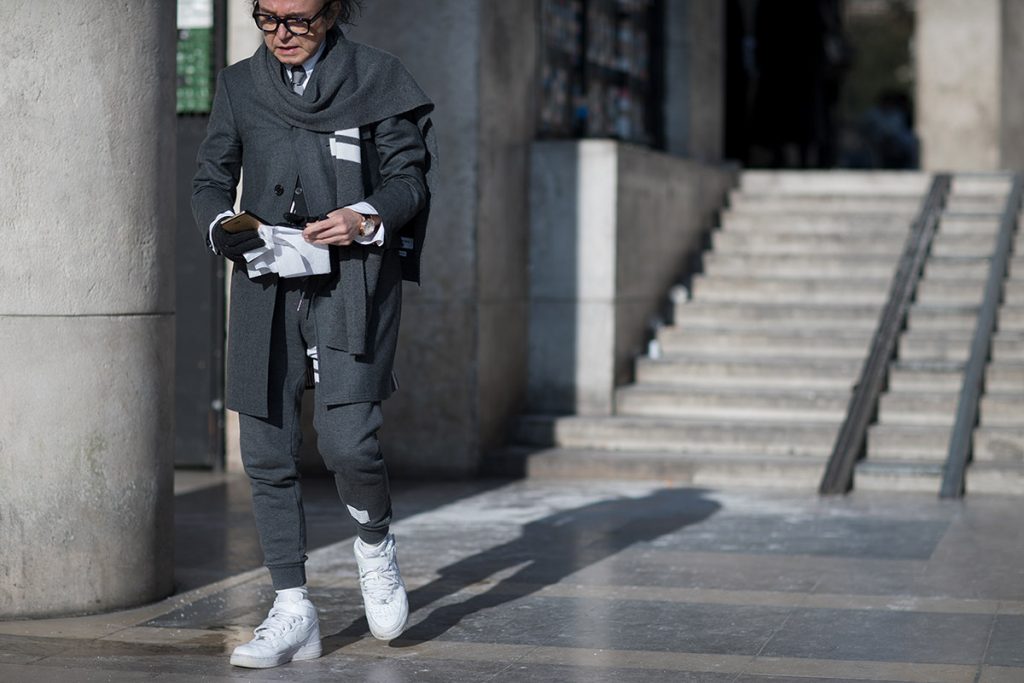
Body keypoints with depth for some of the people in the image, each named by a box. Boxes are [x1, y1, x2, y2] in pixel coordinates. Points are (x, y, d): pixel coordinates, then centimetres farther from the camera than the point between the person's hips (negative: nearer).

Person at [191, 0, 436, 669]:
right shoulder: (239, 86, 11)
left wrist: (366, 218, -16)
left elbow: (408, 176, 3)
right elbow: (211, 180, 14)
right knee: (267, 453, 1)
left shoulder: (376, 78, 3)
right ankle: (294, 612, 11)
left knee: (348, 442, -15)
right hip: (266, 284, 3)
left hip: (353, 279, -3)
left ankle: (375, 544, 18)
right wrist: (222, 225, -9)